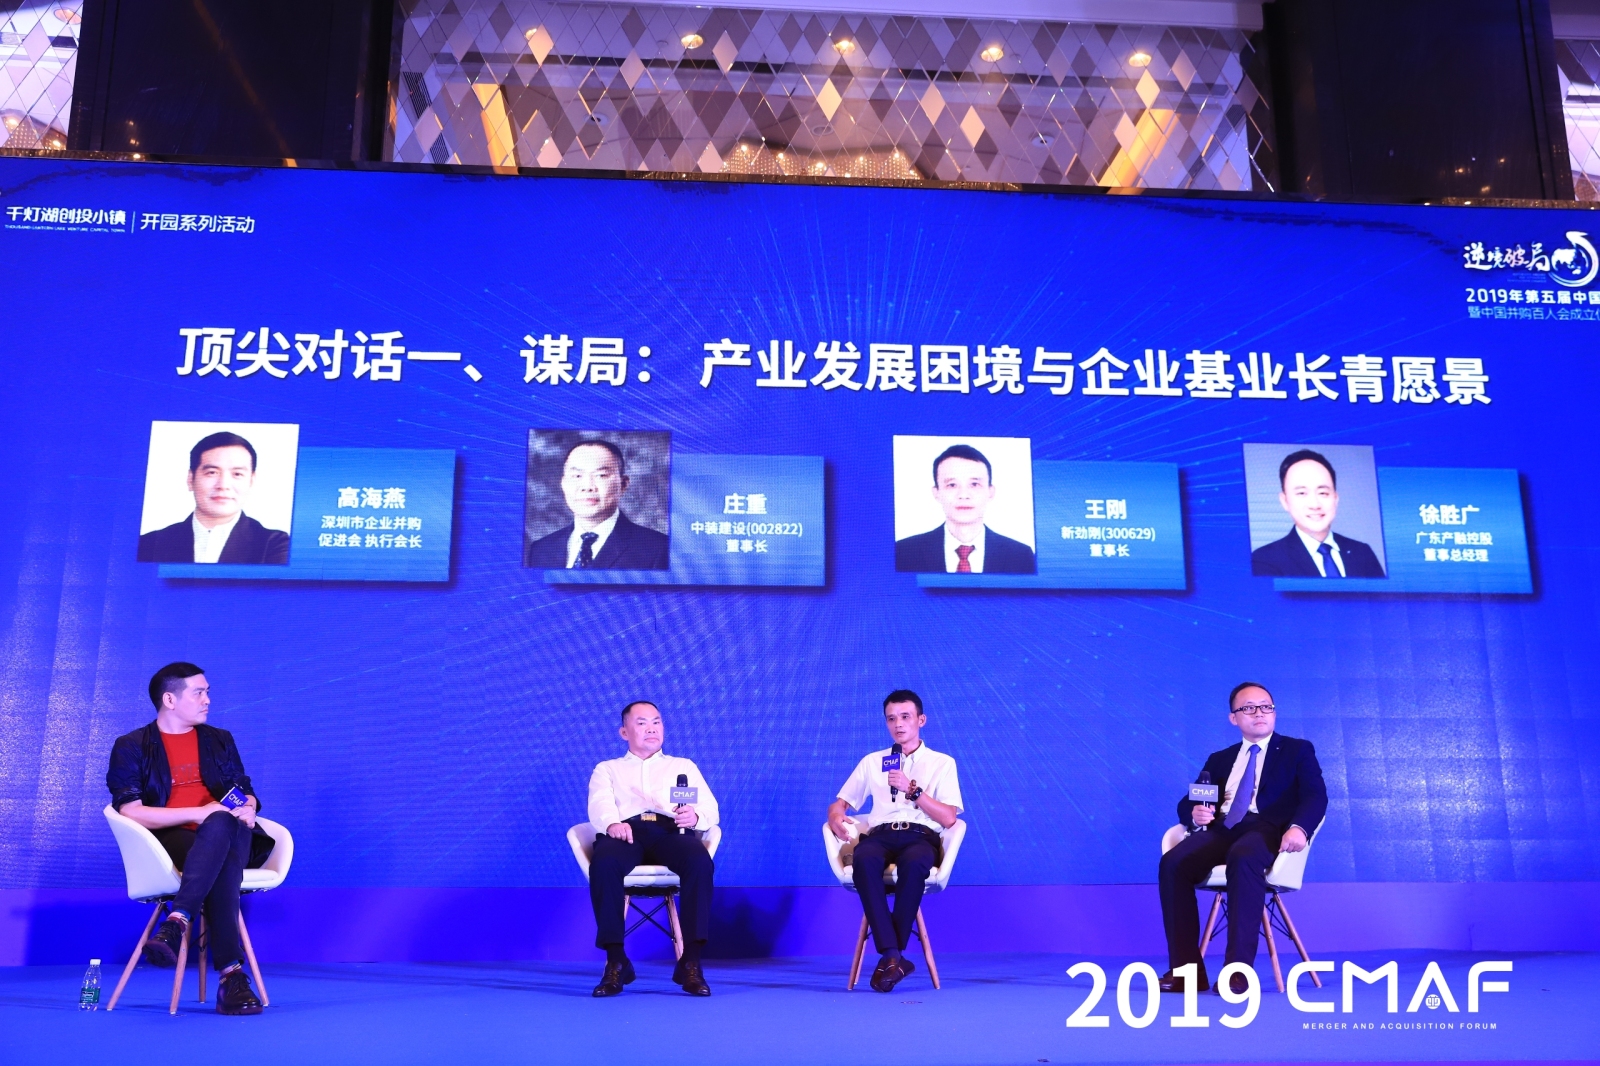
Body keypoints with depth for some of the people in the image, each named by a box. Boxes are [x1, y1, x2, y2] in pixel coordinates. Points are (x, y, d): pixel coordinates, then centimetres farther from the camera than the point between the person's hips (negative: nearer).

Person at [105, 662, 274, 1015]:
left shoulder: (220, 741, 21)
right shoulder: (131, 747, 6)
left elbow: (245, 793, 23)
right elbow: (131, 813, -6)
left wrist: (247, 808, -4)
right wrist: (197, 813, -15)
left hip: (229, 835, 3)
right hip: (167, 841, -3)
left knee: (220, 826, -38)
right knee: (222, 860, -39)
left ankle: (177, 923, -46)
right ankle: (232, 974, -46)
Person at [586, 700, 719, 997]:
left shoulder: (684, 766, 30)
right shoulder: (607, 769, 29)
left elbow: (710, 810, 14)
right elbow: (600, 804, 6)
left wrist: (695, 816, -12)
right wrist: (612, 823, -20)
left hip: (671, 830, 1)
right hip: (627, 831, 0)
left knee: (700, 861, -35)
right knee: (603, 863, -37)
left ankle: (691, 962, -30)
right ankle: (616, 962, -28)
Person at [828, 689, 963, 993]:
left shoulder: (942, 763, 15)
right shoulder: (871, 762, 23)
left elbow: (948, 818, 4)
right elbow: (839, 803, 21)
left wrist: (912, 789, -9)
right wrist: (836, 818, -4)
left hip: (921, 837, -2)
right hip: (880, 835, 2)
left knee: (913, 864, -40)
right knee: (864, 860, -37)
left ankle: (888, 957, -30)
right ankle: (894, 956, -36)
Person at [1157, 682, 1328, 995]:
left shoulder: (1298, 750, 16)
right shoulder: (1220, 759, 27)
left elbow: (1316, 796, -1)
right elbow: (1187, 802, 20)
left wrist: (1299, 827, -23)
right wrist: (1195, 813, -7)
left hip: (1267, 830, -4)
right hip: (1222, 830, 4)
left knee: (1244, 857, -40)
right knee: (1173, 862, -27)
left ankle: (1239, 969, -36)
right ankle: (1186, 968, -24)